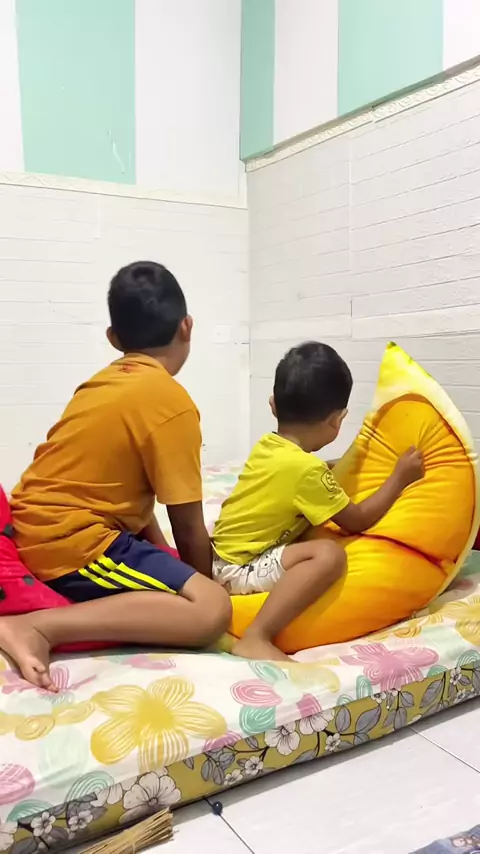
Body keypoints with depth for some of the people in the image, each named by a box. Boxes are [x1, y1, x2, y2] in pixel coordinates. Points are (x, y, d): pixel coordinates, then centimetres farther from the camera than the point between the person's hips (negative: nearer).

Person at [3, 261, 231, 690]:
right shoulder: (171, 401, -14)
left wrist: (165, 563, 16)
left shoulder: (106, 381, 12)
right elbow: (188, 525, -10)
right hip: (71, 541, -10)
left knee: (174, 575, 27)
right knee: (212, 609, -18)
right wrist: (207, 583, 7)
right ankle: (39, 626, -21)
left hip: (38, 530, 10)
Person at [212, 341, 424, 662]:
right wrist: (400, 478, -2)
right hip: (238, 570, -9)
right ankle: (256, 639, -31)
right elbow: (356, 521, -9)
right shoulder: (305, 468, -21)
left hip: (221, 557, 9)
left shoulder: (267, 445, 3)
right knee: (329, 554, -27)